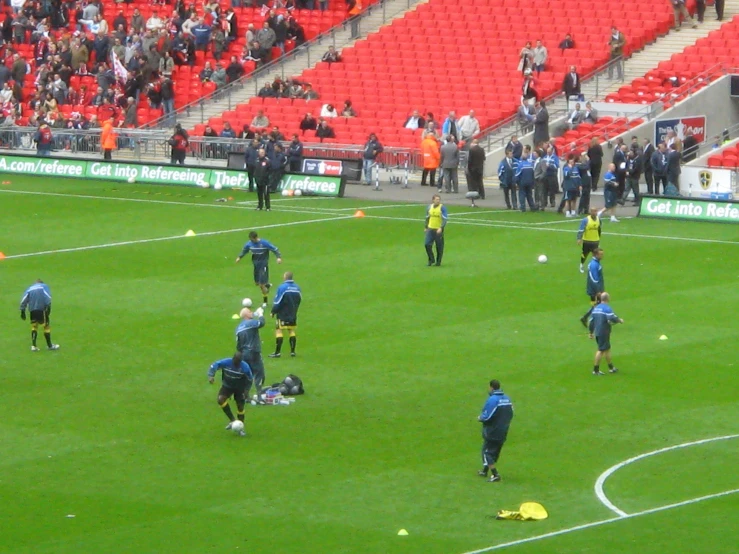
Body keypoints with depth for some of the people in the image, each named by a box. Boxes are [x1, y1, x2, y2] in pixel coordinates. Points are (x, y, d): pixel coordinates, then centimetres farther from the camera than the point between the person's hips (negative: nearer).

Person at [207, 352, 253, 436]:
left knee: (240, 406, -1)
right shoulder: (226, 362, -24)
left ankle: (241, 429, 17)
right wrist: (211, 376, -32)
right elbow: (213, 366, -17)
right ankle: (232, 420, -10)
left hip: (239, 388, -1)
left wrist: (246, 390, -12)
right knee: (220, 399, -24)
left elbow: (250, 379, -9)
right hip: (227, 386, 1)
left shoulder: (245, 367, -24)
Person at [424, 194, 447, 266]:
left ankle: (438, 261, 15)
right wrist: (426, 227, 19)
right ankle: (431, 260, 11)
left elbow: (445, 219, -13)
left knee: (439, 246, 2)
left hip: (439, 230, -4)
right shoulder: (430, 207, 7)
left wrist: (441, 228, -24)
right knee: (427, 244, -5)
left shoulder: (442, 207, -9)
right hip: (430, 229, 4)